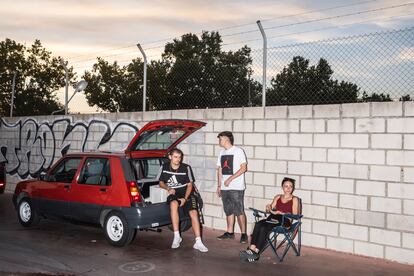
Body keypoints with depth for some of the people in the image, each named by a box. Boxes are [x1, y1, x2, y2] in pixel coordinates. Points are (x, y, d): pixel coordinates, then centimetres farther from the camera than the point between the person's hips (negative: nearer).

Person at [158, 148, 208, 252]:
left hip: (186, 193, 1)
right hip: (173, 194, -1)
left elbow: (190, 185, 2)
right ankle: (177, 237, -31)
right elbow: (161, 183, 12)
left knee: (193, 212, -22)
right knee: (174, 204, -36)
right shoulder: (164, 167, 2)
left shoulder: (186, 168, -2)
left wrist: (185, 198, -12)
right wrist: (168, 188, -10)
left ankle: (198, 242, -22)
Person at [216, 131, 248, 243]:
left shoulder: (238, 151, -6)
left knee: (239, 211, -6)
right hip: (224, 188, 7)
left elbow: (243, 168, -11)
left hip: (236, 187, -7)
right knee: (228, 211, 12)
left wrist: (230, 179, -16)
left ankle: (243, 233, 1)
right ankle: (230, 232, 21)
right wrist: (219, 185, 13)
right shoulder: (222, 152, 15)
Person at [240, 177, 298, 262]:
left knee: (264, 227, -33)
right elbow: (270, 209, 21)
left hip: (284, 221, -5)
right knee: (258, 224, -29)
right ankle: (251, 248, -39)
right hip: (273, 218, 5)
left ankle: (256, 252, -36)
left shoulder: (294, 199, 11)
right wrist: (269, 208, -5)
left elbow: (294, 215, 0)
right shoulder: (277, 197, 26)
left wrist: (279, 213, -8)